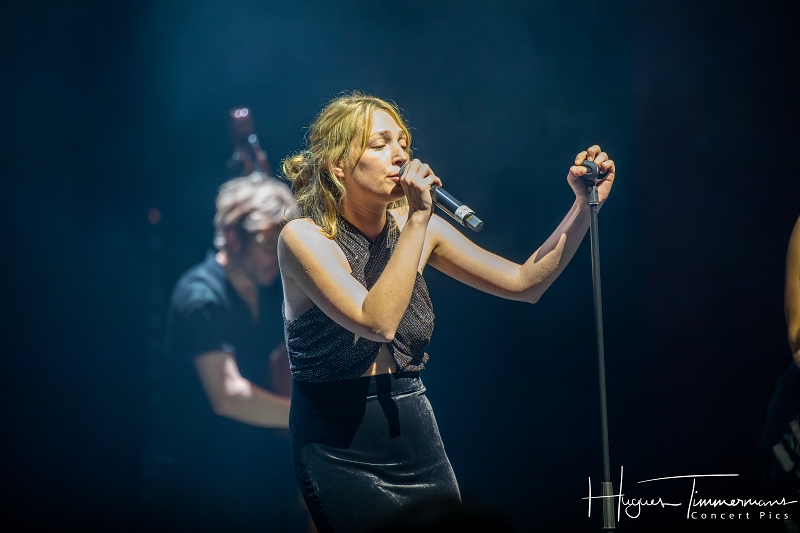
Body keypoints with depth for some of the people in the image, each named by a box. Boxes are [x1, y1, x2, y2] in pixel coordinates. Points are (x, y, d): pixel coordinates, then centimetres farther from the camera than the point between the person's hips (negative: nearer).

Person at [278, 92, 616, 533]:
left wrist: (585, 206, -6)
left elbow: (525, 282, 4)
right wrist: (417, 220, -24)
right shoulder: (304, 237, -13)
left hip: (414, 433, 5)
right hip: (337, 444, -5)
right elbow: (378, 322, -27)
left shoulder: (416, 227, 3)